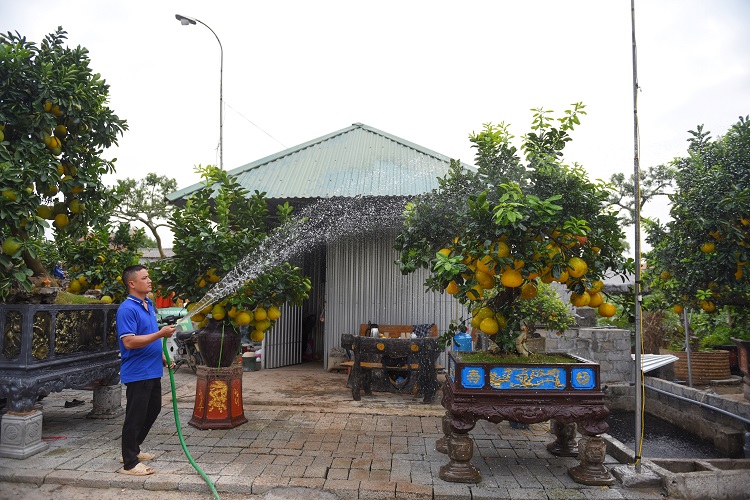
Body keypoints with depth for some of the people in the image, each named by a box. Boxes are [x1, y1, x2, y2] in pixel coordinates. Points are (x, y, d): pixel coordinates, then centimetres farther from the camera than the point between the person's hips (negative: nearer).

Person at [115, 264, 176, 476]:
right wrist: (160, 334, -28)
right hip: (137, 373, -9)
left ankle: (133, 449, 35)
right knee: (135, 416, 0)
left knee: (153, 410, 20)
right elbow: (129, 342, -25)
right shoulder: (127, 309, -18)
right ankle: (129, 463, 12)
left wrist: (161, 356, 18)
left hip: (153, 370, 10)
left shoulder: (149, 304, 11)